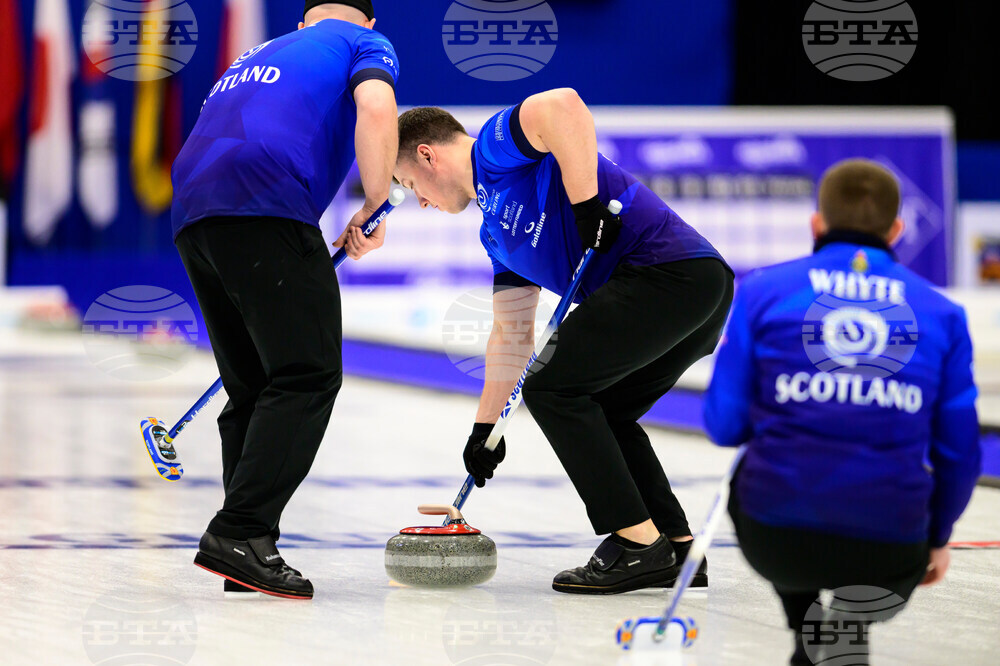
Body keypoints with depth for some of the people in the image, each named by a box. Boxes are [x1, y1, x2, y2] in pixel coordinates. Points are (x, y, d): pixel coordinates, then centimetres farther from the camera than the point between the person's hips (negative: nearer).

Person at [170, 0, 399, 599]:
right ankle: (241, 532, -18)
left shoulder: (261, 56, 37)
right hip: (268, 210, -7)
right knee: (308, 375, -7)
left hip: (193, 213, 7)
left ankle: (243, 551, 6)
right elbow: (376, 108, -6)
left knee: (255, 388, 12)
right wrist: (375, 208, 5)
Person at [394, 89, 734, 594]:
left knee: (553, 387, -7)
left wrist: (586, 204, -17)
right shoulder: (495, 230, 28)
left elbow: (563, 106, -21)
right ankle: (678, 549, 16)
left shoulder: (496, 144, 1)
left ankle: (639, 545, -9)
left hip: (666, 267, -10)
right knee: (601, 414, 21)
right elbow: (512, 334, 29)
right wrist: (486, 426, 26)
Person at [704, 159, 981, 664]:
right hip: (887, 554, 0)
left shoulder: (762, 290, 4)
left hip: (775, 541, 0)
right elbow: (959, 451, 8)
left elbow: (725, 424, 4)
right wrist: (937, 538, 25)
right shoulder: (940, 312, 7)